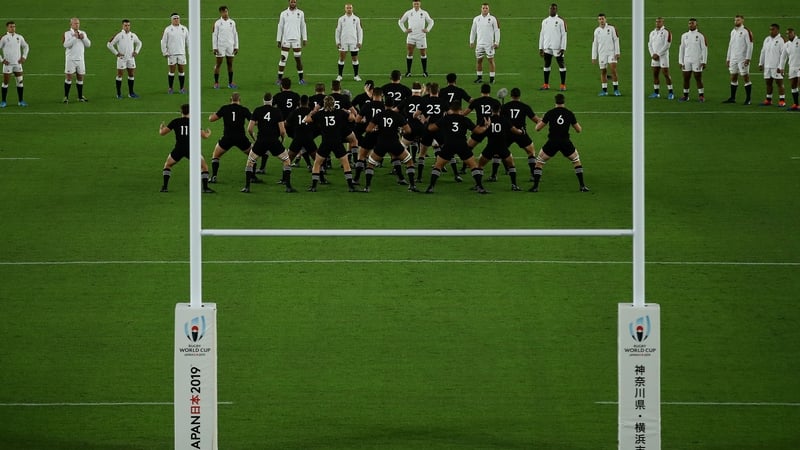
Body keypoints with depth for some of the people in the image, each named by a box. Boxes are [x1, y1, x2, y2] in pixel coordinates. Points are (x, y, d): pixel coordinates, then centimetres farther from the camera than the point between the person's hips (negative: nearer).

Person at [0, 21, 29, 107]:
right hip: (8, 64, -3)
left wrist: (24, 57, 9)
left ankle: (21, 101, 10)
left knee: (20, 81, 1)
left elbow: (26, 46, 20)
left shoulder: (19, 37, 6)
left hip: (17, 63, 3)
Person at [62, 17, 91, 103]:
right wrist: (74, 37, -20)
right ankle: (66, 97, -1)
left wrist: (83, 38, -8)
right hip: (70, 59, -5)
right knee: (69, 77, -6)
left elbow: (88, 44, 8)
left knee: (80, 78, 8)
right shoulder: (67, 33, -4)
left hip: (80, 59, 5)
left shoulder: (83, 33, 11)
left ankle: (80, 97, 17)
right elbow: (66, 45, -18)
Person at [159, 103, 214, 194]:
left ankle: (165, 187, 15)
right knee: (204, 167, 12)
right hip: (191, 149, -1)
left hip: (178, 150, 1)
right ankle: (205, 188, -1)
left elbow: (162, 133, 7)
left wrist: (161, 128, 32)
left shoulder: (175, 122, 5)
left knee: (167, 165, 25)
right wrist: (208, 133, 28)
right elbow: (205, 136, 4)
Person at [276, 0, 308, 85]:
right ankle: (279, 79, 1)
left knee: (298, 59, 3)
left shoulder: (300, 13, 5)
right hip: (286, 39, -1)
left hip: (296, 39, 1)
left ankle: (300, 78, 14)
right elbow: (280, 27, 5)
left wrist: (305, 39, 4)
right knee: (283, 59, -3)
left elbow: (303, 26, 9)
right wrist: (279, 40, 3)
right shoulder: (284, 13, 3)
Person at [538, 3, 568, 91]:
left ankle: (563, 85, 1)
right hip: (547, 47, 5)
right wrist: (540, 48, 10)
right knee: (546, 65, 7)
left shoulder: (561, 21, -2)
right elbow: (542, 35, 15)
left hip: (557, 47, -5)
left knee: (561, 65, -2)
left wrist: (563, 48, -13)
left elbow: (564, 35, -6)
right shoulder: (545, 21, 13)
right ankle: (546, 85, 14)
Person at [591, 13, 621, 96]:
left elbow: (616, 40, -1)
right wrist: (594, 57, 8)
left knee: (613, 69, -13)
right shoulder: (597, 31, 8)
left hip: (611, 52, -3)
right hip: (602, 54, 3)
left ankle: (616, 89, -7)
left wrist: (617, 53, -7)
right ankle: (604, 90, 9)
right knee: (603, 72, 3)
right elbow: (595, 44, 11)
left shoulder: (611, 28, -1)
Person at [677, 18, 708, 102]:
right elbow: (682, 49, 13)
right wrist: (680, 62, 8)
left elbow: (704, 49, -3)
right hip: (687, 61, 4)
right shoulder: (684, 36, 10)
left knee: (698, 79, -3)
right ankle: (685, 96, 12)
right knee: (686, 78, 4)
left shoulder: (700, 36, -2)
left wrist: (704, 62, -9)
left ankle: (701, 96, 2)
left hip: (697, 61, -4)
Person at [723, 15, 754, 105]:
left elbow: (750, 46, -12)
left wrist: (748, 58, -18)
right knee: (733, 78, 10)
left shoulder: (746, 32, -8)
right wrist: (728, 58, 18)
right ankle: (732, 98, 16)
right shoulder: (733, 32, 15)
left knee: (745, 77, -5)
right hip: (733, 59, 7)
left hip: (742, 59, -7)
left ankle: (748, 99, -1)